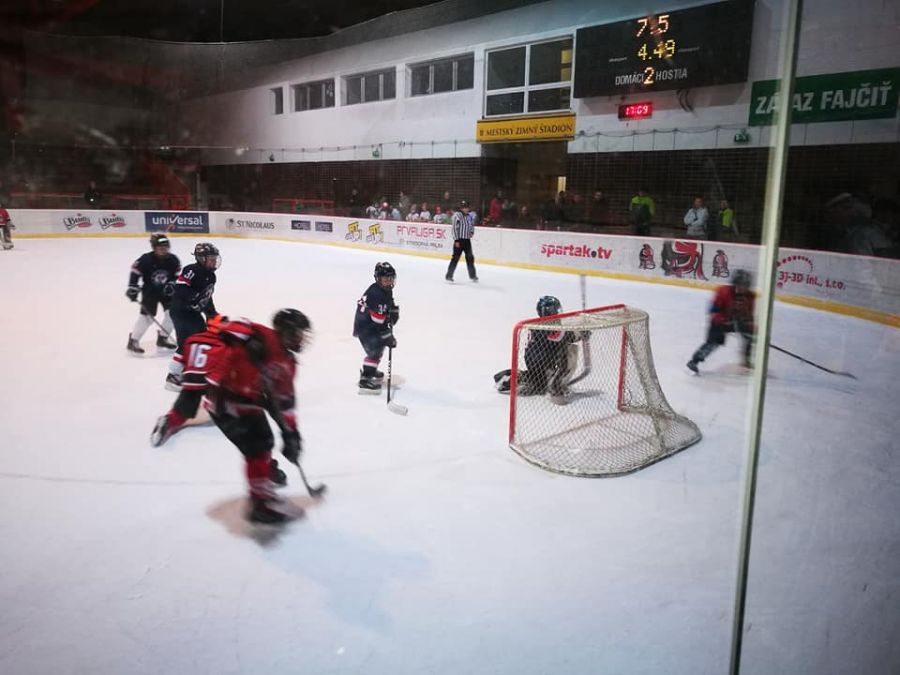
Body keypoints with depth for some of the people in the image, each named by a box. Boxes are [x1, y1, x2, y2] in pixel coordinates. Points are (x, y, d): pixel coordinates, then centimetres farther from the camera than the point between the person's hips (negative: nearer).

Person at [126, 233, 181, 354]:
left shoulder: (173, 259, -10)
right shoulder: (146, 260, -21)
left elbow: (177, 275, 1)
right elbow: (134, 271, -11)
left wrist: (172, 284, -15)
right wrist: (132, 287, -14)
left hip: (166, 291, 5)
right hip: (149, 291, -4)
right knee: (147, 315, -11)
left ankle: (162, 338, 17)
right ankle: (133, 340, 2)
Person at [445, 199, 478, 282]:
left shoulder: (470, 216, 8)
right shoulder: (457, 215, -13)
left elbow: (472, 225, 24)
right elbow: (455, 228, -15)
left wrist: (471, 232, 5)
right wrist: (456, 240, -18)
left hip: (467, 240, 7)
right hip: (459, 240, -7)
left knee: (470, 257, 12)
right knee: (455, 258, -6)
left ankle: (472, 275, 25)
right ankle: (449, 275, 1)